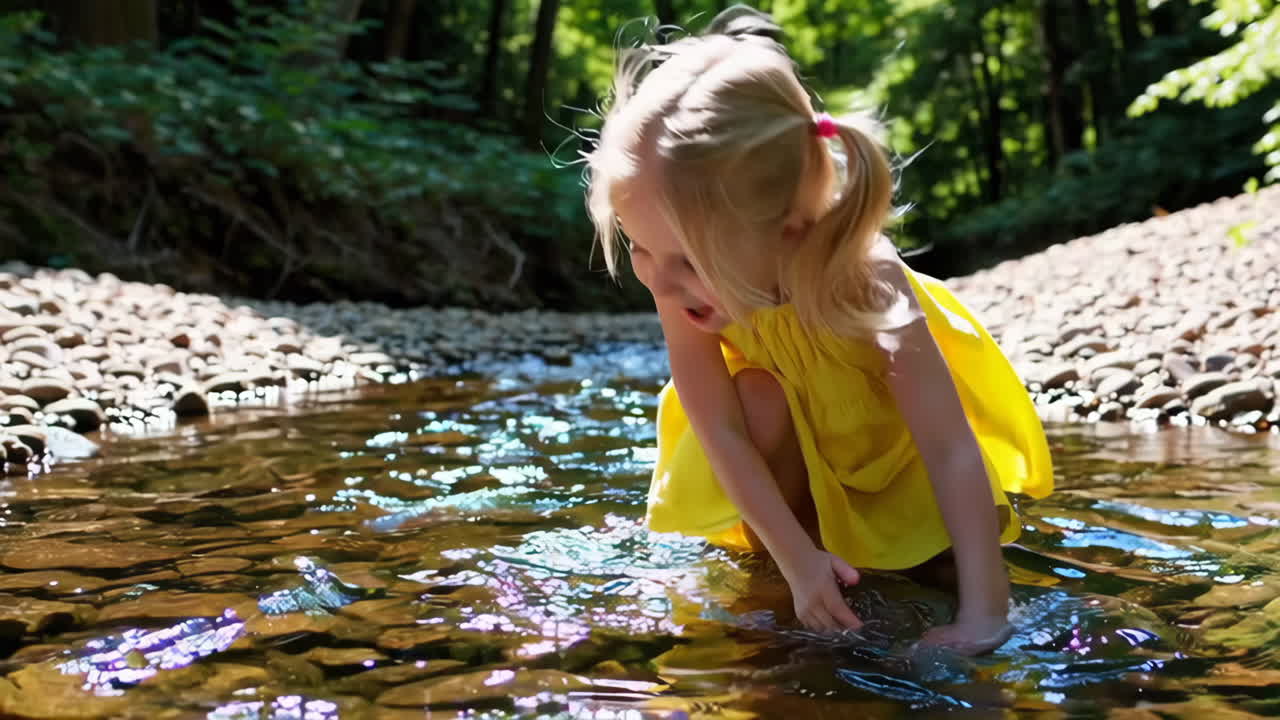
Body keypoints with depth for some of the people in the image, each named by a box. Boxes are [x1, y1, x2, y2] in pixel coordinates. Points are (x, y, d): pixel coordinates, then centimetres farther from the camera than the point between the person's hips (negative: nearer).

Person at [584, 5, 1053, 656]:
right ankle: (764, 553, -10)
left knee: (978, 522, -20)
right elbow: (721, 430, -31)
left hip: (882, 423, -1)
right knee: (761, 397, -32)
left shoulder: (862, 279, -41)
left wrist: (983, 614, -47)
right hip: (787, 430, 1)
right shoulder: (684, 279, -34)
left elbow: (954, 452, -42)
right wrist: (796, 559, -39)